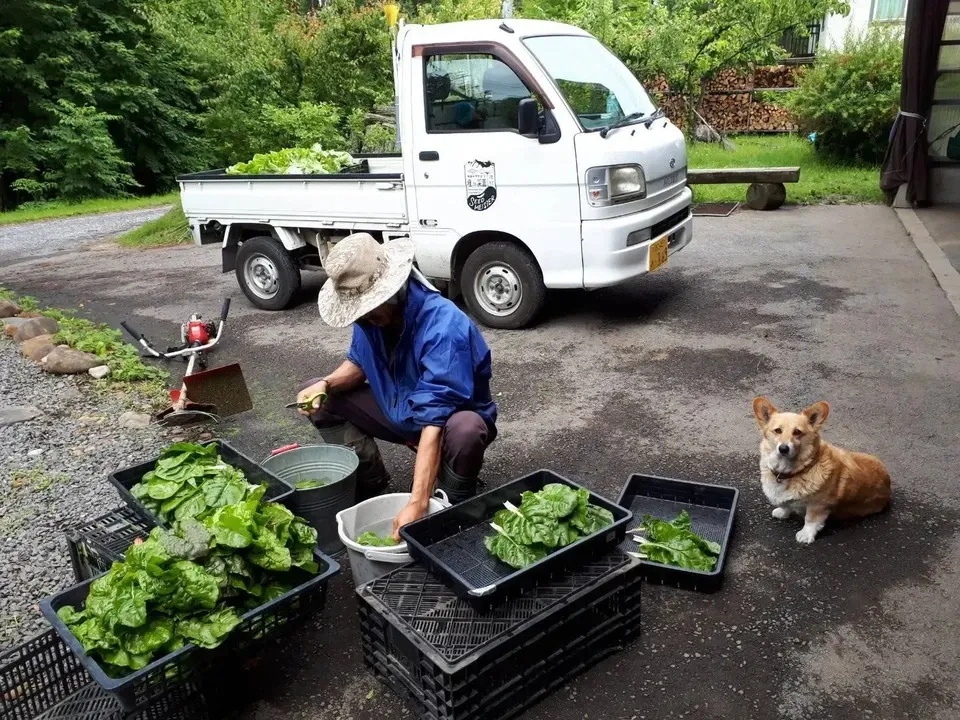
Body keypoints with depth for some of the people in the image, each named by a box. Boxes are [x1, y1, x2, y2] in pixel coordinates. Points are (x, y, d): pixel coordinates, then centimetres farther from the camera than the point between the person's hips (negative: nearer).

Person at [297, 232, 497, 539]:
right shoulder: (371, 314, -13)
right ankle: (371, 483, 8)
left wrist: (416, 504, -46)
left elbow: (433, 422, -41)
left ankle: (457, 506, -8)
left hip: (451, 418, -6)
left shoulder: (443, 327, -35)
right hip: (399, 412, 6)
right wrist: (326, 384, -17)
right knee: (318, 400, -4)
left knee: (465, 430, -41)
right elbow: (358, 363, 7)